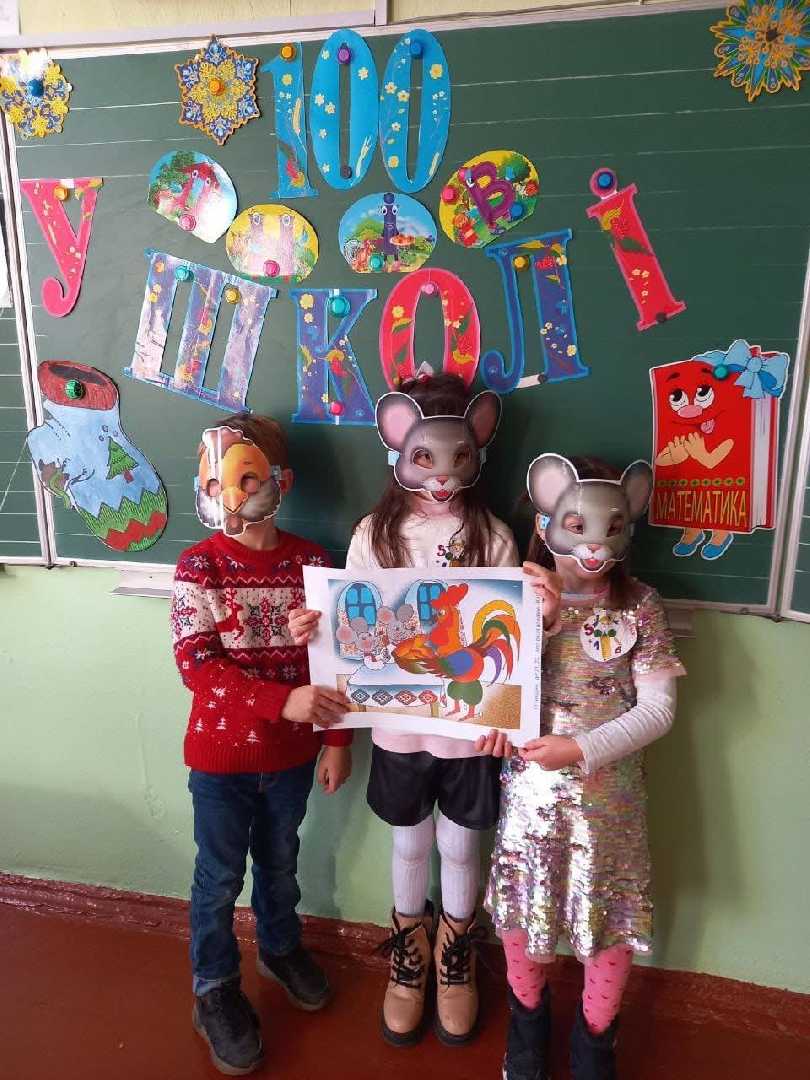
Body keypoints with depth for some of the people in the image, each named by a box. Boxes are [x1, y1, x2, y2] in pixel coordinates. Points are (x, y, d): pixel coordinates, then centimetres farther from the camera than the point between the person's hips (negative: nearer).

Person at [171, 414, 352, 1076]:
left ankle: (281, 946, 51)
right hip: (221, 754, -2)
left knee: (280, 862, 24)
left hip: (292, 753, 3)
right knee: (220, 878, 15)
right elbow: (195, 664, -21)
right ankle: (215, 991, 39)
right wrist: (284, 701, -31)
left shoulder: (310, 562, -8)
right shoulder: (200, 565, -14)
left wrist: (336, 740, 0)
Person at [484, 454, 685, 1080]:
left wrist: (582, 748, -20)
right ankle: (528, 1017, 46)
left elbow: (657, 709, -10)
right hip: (531, 785, 1)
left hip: (608, 789, 0)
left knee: (613, 915, 12)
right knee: (523, 907, 15)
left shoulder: (639, 605, -8)